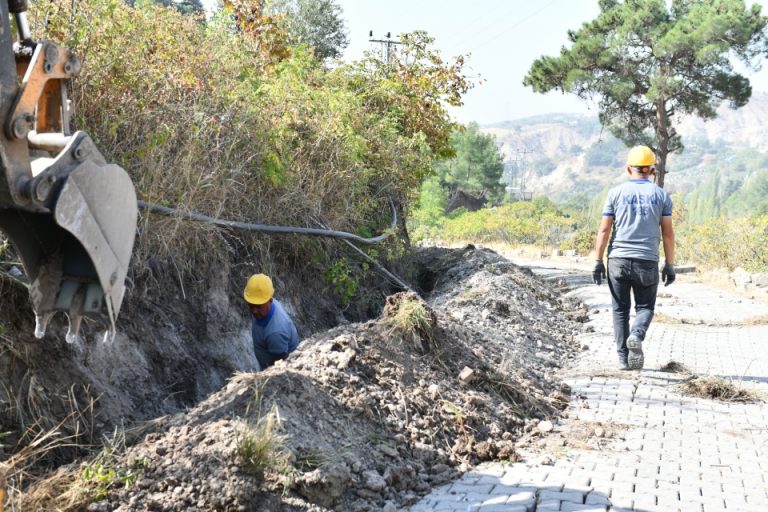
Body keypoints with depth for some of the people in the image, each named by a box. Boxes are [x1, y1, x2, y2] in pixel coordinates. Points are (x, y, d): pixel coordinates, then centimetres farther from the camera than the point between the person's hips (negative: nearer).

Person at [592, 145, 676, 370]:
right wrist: (670, 265, 7)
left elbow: (604, 229, -1)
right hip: (647, 262, 0)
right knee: (645, 307, 12)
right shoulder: (661, 195, 4)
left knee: (620, 310, 10)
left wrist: (598, 261, 2)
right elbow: (668, 233, 2)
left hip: (618, 260, 0)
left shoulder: (616, 192, 2)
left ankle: (623, 358, 8)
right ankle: (637, 336, -18)